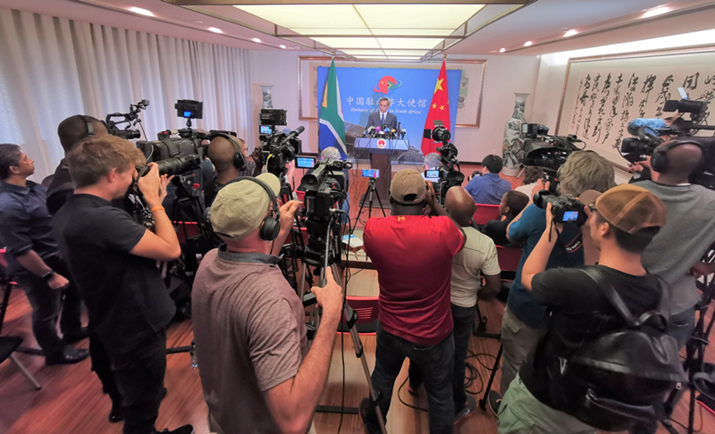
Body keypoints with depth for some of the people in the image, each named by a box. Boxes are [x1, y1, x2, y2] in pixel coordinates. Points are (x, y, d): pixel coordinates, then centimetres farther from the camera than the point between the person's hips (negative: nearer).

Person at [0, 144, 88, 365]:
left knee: (75, 289, 26)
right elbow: (22, 251, -27)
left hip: (57, 255, 9)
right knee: (47, 312, 12)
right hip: (36, 268, -9)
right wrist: (49, 275, -22)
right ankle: (55, 352, 36)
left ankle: (71, 331, 50)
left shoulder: (32, 187, -4)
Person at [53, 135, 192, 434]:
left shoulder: (67, 214, 1)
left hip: (109, 325, 9)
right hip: (136, 330, -9)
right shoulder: (100, 217, -32)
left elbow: (138, 242, 6)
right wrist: (154, 200, -18)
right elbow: (171, 250, -28)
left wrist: (152, 203, 2)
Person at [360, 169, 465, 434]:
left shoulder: (373, 229, -19)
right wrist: (435, 204, -2)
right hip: (433, 334, -3)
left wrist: (396, 209, 2)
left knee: (382, 378, 30)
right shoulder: (443, 229, -26)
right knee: (440, 394, 21)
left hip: (390, 328, 4)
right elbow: (461, 237, -2)